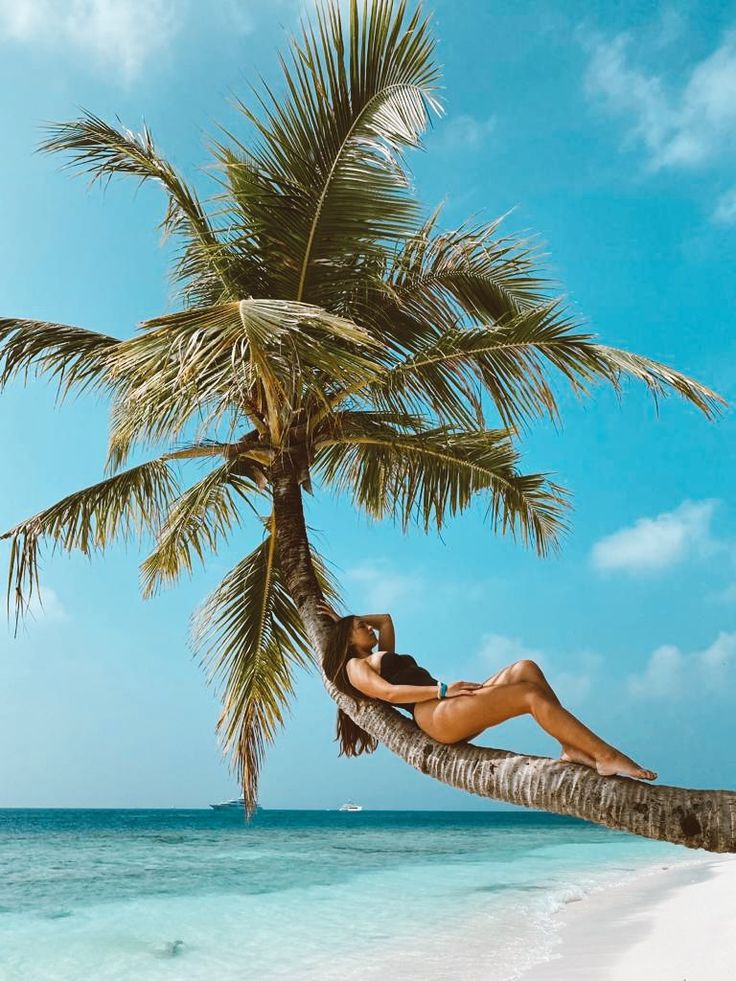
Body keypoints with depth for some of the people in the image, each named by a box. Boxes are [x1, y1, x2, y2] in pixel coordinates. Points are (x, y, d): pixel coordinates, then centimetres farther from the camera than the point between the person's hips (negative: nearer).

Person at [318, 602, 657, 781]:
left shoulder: (383, 657, 34)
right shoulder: (355, 666, 9)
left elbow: (385, 619, 49)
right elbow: (389, 692, -10)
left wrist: (345, 620, 47)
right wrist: (443, 689, -18)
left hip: (457, 712, 10)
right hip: (434, 715, -9)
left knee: (525, 668, -11)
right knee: (531, 694, -23)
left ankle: (572, 747, -22)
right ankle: (607, 756, -26)